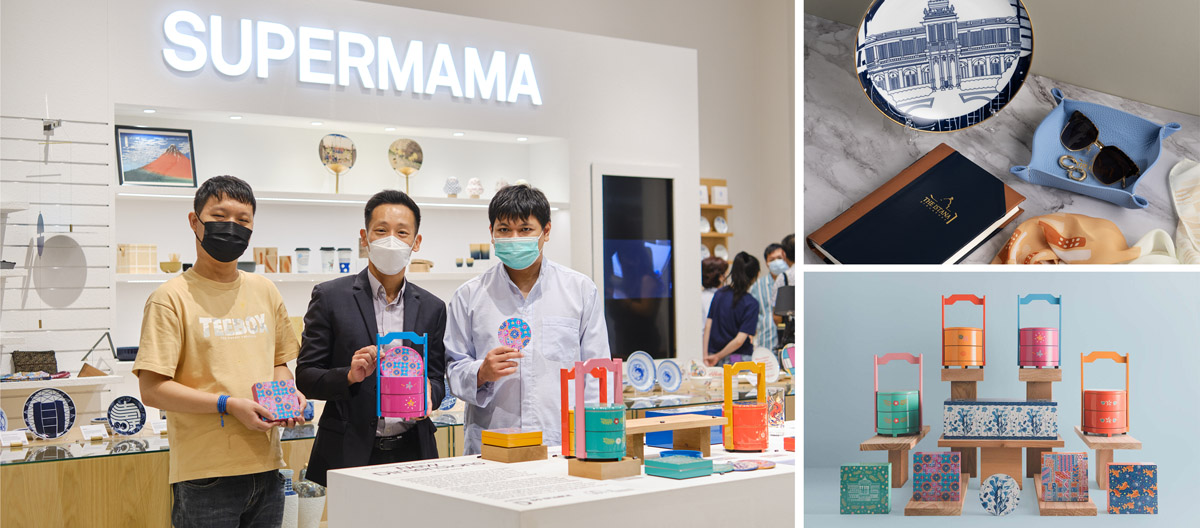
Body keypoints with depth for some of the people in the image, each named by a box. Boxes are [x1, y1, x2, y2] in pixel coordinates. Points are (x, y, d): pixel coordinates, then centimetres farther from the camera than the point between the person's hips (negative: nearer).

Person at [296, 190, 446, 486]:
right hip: (349, 454, -2)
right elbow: (305, 377, -1)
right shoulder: (331, 297, 0)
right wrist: (350, 375, -20)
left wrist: (427, 393, -12)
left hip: (412, 453, 3)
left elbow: (438, 380, 11)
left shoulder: (432, 308, 9)